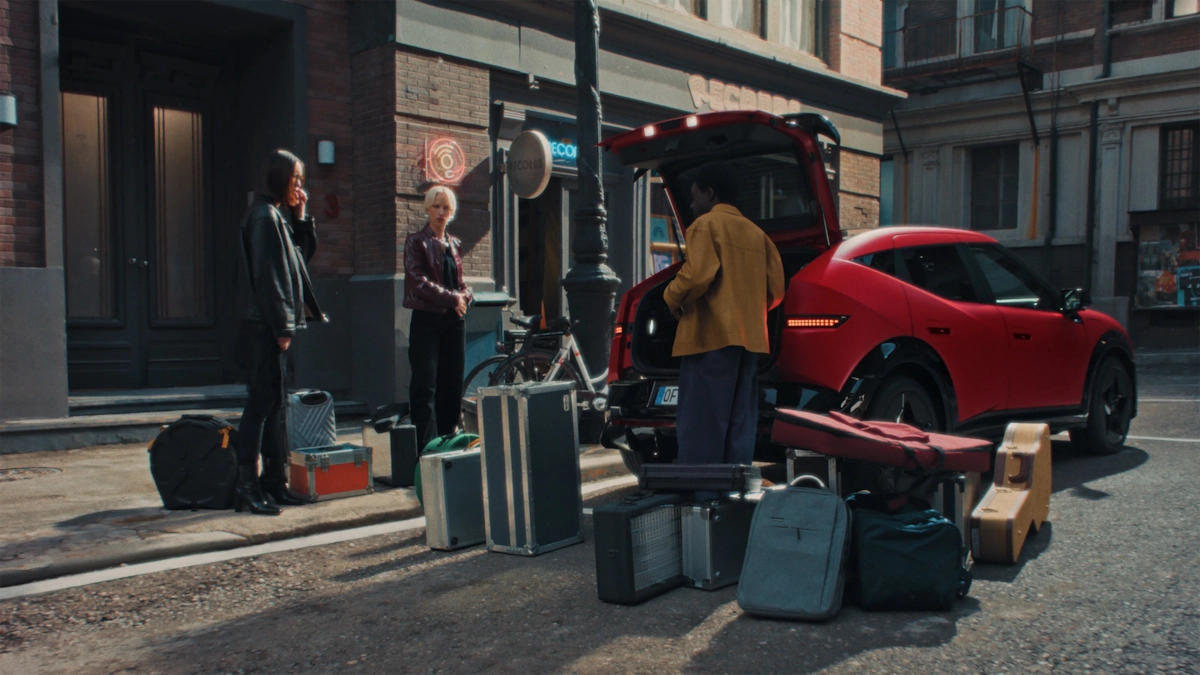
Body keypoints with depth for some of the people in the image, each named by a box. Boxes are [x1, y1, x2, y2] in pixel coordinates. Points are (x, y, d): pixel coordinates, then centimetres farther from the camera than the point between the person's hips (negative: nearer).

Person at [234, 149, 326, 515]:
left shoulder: (279, 216, 17)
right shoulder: (264, 216, -12)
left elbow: (303, 255, 20)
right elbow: (267, 275, -18)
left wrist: (301, 217, 10)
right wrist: (282, 327, -18)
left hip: (271, 326, 10)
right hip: (263, 326, -10)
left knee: (273, 403, 11)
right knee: (261, 403, -8)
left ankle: (275, 481, 16)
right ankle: (247, 485, -4)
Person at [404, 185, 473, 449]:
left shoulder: (455, 244, 15)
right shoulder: (416, 241, -1)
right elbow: (418, 281, -10)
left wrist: (465, 296, -4)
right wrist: (451, 298, -14)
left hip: (454, 321, 5)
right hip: (427, 320, -5)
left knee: (452, 385, 7)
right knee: (425, 387, -7)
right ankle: (427, 449, -5)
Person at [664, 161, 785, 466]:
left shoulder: (706, 224, -2)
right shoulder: (756, 232, 18)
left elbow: (697, 274, -17)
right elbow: (775, 287, 12)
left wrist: (673, 298, 0)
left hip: (712, 335, -7)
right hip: (749, 339, 7)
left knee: (700, 424, -5)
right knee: (740, 425, 8)